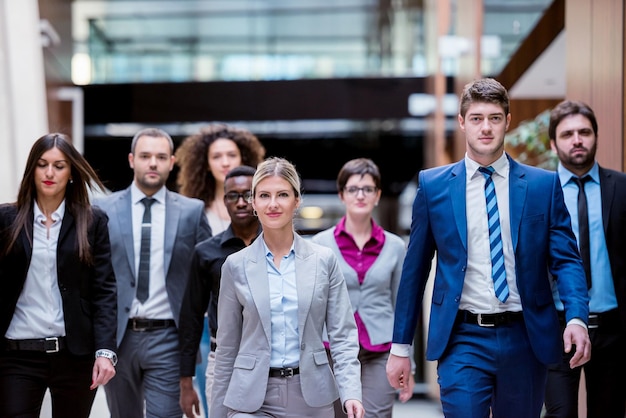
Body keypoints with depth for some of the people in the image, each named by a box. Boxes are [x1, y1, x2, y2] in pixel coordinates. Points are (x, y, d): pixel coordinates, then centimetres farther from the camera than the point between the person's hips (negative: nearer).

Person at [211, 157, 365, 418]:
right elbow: (227, 348, 7)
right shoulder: (236, 266, 2)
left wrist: (351, 393, -13)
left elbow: (342, 336, 1)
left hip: (310, 396, 1)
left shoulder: (324, 261, 2)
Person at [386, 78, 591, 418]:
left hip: (525, 339, 2)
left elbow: (565, 259, 1)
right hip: (463, 339, -1)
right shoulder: (432, 185, 3)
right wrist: (400, 346, 6)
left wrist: (577, 319, -18)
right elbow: (414, 269, 6)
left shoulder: (544, 184, 3)